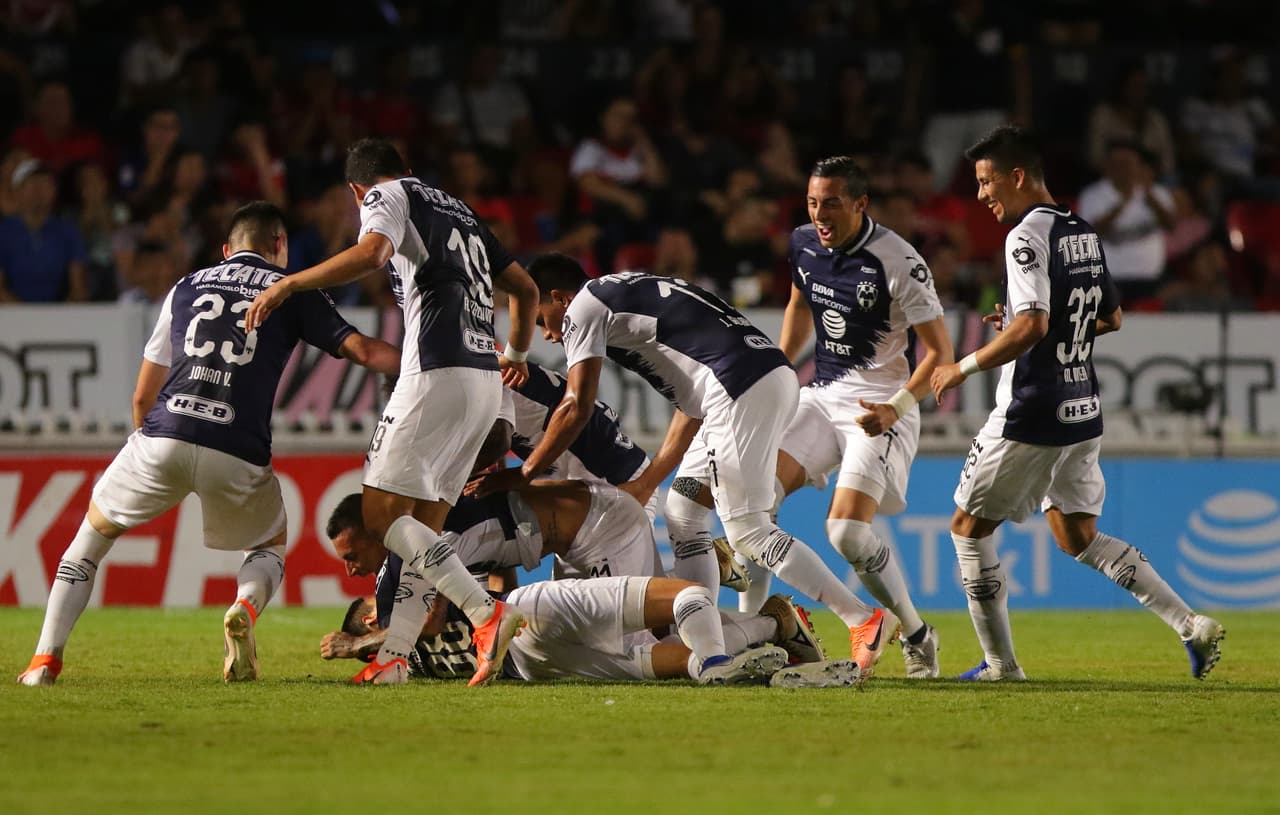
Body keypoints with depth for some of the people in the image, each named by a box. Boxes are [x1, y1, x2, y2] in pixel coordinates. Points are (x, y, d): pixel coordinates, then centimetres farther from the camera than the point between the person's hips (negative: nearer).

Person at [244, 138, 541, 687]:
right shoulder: (458, 211, 27)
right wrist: (516, 354, 50)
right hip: (486, 383, 8)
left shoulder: (386, 197, 4)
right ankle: (395, 656, 3)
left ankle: (486, 612, -20)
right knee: (425, 523, 10)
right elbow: (526, 289, 33)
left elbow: (371, 253, -19)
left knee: (382, 513, -8)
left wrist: (287, 285, -14)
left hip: (436, 372, -8)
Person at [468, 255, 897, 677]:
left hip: (743, 387, -10)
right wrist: (645, 485, 30)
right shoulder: (628, 294, 29)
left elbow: (577, 408, -3)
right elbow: (691, 405, 27)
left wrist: (522, 474, 5)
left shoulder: (584, 307, 4)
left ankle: (864, 620, -7)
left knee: (748, 531, -7)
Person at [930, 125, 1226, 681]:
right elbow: (1111, 318, 22)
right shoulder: (1084, 234, 12)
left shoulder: (1028, 236, -16)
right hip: (1081, 411, 9)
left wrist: (963, 367, -17)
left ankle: (1000, 663, 8)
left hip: (1031, 415, -9)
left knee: (970, 526, 6)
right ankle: (1192, 625, 3)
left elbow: (1032, 326, -26)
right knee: (1078, 538, 15)